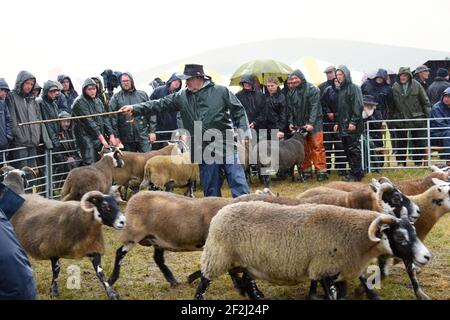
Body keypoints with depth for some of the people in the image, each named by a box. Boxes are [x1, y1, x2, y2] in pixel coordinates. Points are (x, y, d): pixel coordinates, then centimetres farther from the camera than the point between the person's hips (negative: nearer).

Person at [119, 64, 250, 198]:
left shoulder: (221, 91, -1)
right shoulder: (182, 96, 7)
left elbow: (239, 111, 1)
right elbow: (159, 105, 4)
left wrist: (244, 133, -9)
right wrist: (135, 108, -5)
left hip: (226, 148, -3)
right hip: (205, 151, 4)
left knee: (238, 182, -5)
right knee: (211, 190, 9)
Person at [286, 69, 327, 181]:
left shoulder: (312, 89, -7)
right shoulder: (291, 92, 10)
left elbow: (314, 107, -13)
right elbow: (290, 109, 12)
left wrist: (311, 123, -19)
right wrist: (290, 122, 0)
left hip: (314, 123, -4)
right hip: (299, 125, 5)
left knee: (317, 147, -5)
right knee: (304, 149, 6)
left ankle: (321, 171, -2)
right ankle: (306, 171, 13)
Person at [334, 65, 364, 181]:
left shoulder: (354, 88, -6)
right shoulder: (341, 89, 19)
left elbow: (358, 106, -14)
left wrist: (353, 122, -20)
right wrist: (337, 122, 18)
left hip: (352, 125, -8)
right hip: (343, 126, 8)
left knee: (353, 149, -6)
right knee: (347, 150, 8)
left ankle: (357, 174, -2)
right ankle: (353, 172, 14)